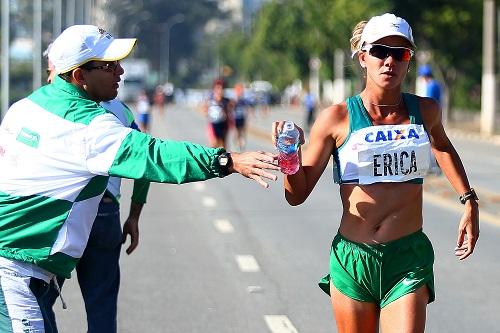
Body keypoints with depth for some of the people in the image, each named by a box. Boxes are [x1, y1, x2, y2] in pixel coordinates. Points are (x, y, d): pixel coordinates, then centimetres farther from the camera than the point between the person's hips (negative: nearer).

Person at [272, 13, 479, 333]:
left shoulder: (425, 111, 5)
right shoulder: (338, 118, -2)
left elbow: (442, 146, 31)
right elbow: (297, 195, 1)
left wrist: (469, 200, 27)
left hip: (409, 261, 0)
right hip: (352, 258, 0)